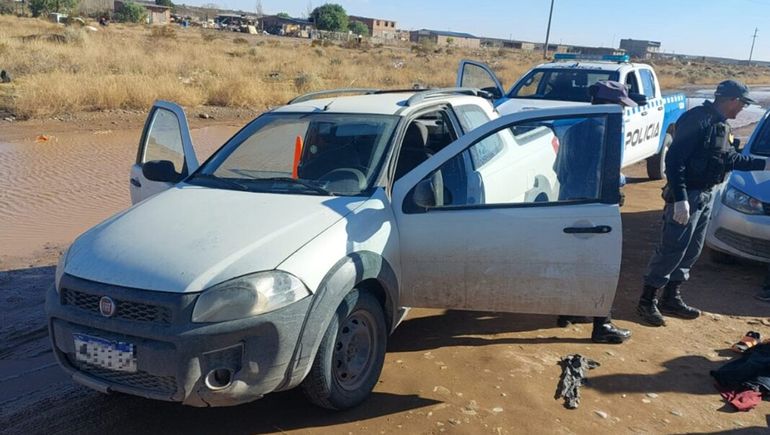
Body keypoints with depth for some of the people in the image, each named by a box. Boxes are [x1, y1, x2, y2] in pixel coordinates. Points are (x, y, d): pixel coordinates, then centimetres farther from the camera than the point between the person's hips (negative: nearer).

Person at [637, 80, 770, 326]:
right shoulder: (697, 119, -17)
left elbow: (729, 158, 25)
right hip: (687, 196, -10)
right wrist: (680, 199, -28)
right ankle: (647, 301, 4)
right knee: (672, 249, -7)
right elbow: (674, 159, -23)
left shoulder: (719, 124, 14)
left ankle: (671, 299, 24)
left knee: (691, 250, 14)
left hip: (706, 196, 10)